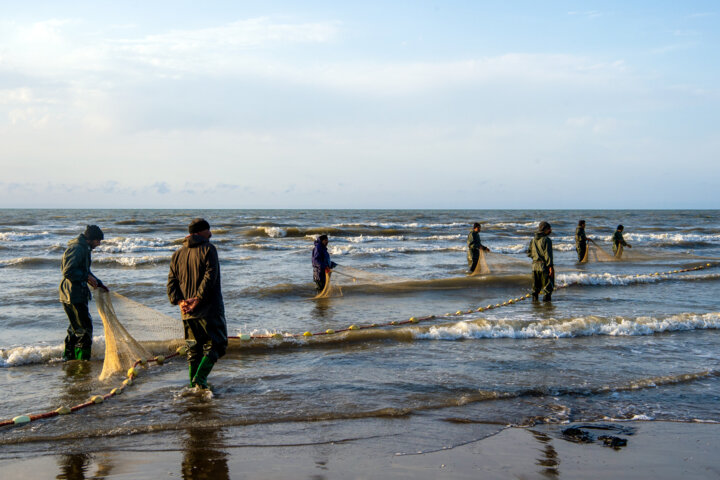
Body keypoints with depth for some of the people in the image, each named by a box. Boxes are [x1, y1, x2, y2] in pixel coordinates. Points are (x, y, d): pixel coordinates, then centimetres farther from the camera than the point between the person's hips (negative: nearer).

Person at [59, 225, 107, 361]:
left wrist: (98, 283, 22)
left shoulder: (84, 248, 16)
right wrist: (87, 277, -17)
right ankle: (83, 359, -3)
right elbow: (68, 272, -24)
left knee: (76, 327, 19)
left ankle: (68, 356, 29)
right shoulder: (76, 249, -17)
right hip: (73, 296, -11)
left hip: (77, 295, 11)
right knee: (85, 327, -7)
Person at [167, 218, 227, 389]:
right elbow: (210, 277, -19)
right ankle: (200, 378, -11)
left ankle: (193, 384, 13)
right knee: (215, 344, 3)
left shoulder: (178, 254, 13)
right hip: (209, 308, -6)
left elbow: (171, 281, 5)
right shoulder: (208, 249, -6)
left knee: (193, 347, 14)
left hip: (188, 311, 6)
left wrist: (179, 301, -4)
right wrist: (198, 299, -18)